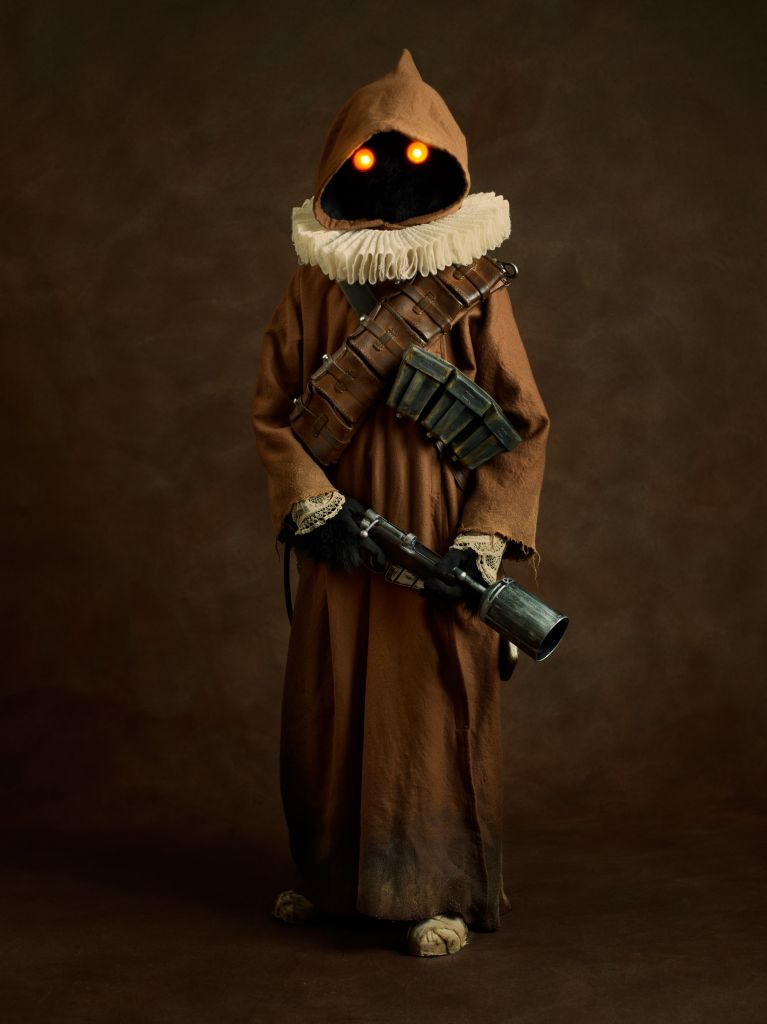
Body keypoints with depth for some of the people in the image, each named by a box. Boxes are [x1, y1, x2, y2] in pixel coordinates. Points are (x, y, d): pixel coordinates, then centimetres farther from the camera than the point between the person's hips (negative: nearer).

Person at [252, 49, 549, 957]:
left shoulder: (473, 288, -4)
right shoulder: (314, 287, 2)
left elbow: (523, 423, -3)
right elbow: (273, 408, 5)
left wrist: (483, 541, -10)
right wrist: (313, 503, -9)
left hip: (439, 533, -3)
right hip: (344, 534, 3)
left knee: (439, 708, 1)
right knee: (329, 704, 11)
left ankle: (440, 891, 14)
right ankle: (333, 875, 30)